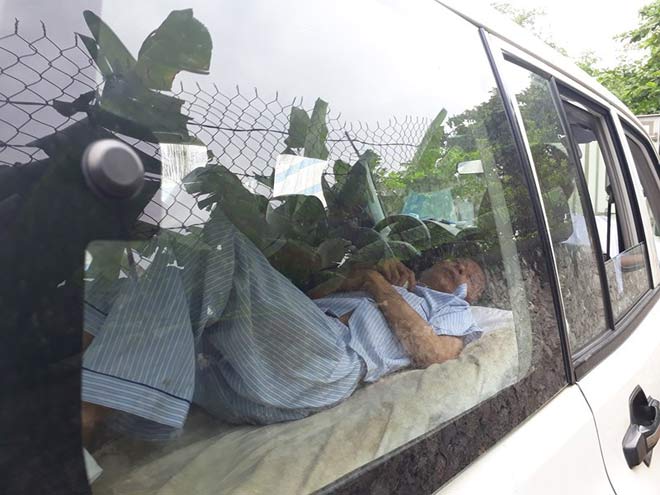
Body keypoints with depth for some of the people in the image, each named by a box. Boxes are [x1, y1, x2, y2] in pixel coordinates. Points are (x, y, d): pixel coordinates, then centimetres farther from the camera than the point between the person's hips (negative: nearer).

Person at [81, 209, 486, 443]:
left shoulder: (454, 312, 29)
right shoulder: (395, 287, 40)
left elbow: (430, 354, 3)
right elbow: (311, 298, 25)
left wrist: (382, 288, 7)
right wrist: (361, 276, 13)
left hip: (323, 362, -6)